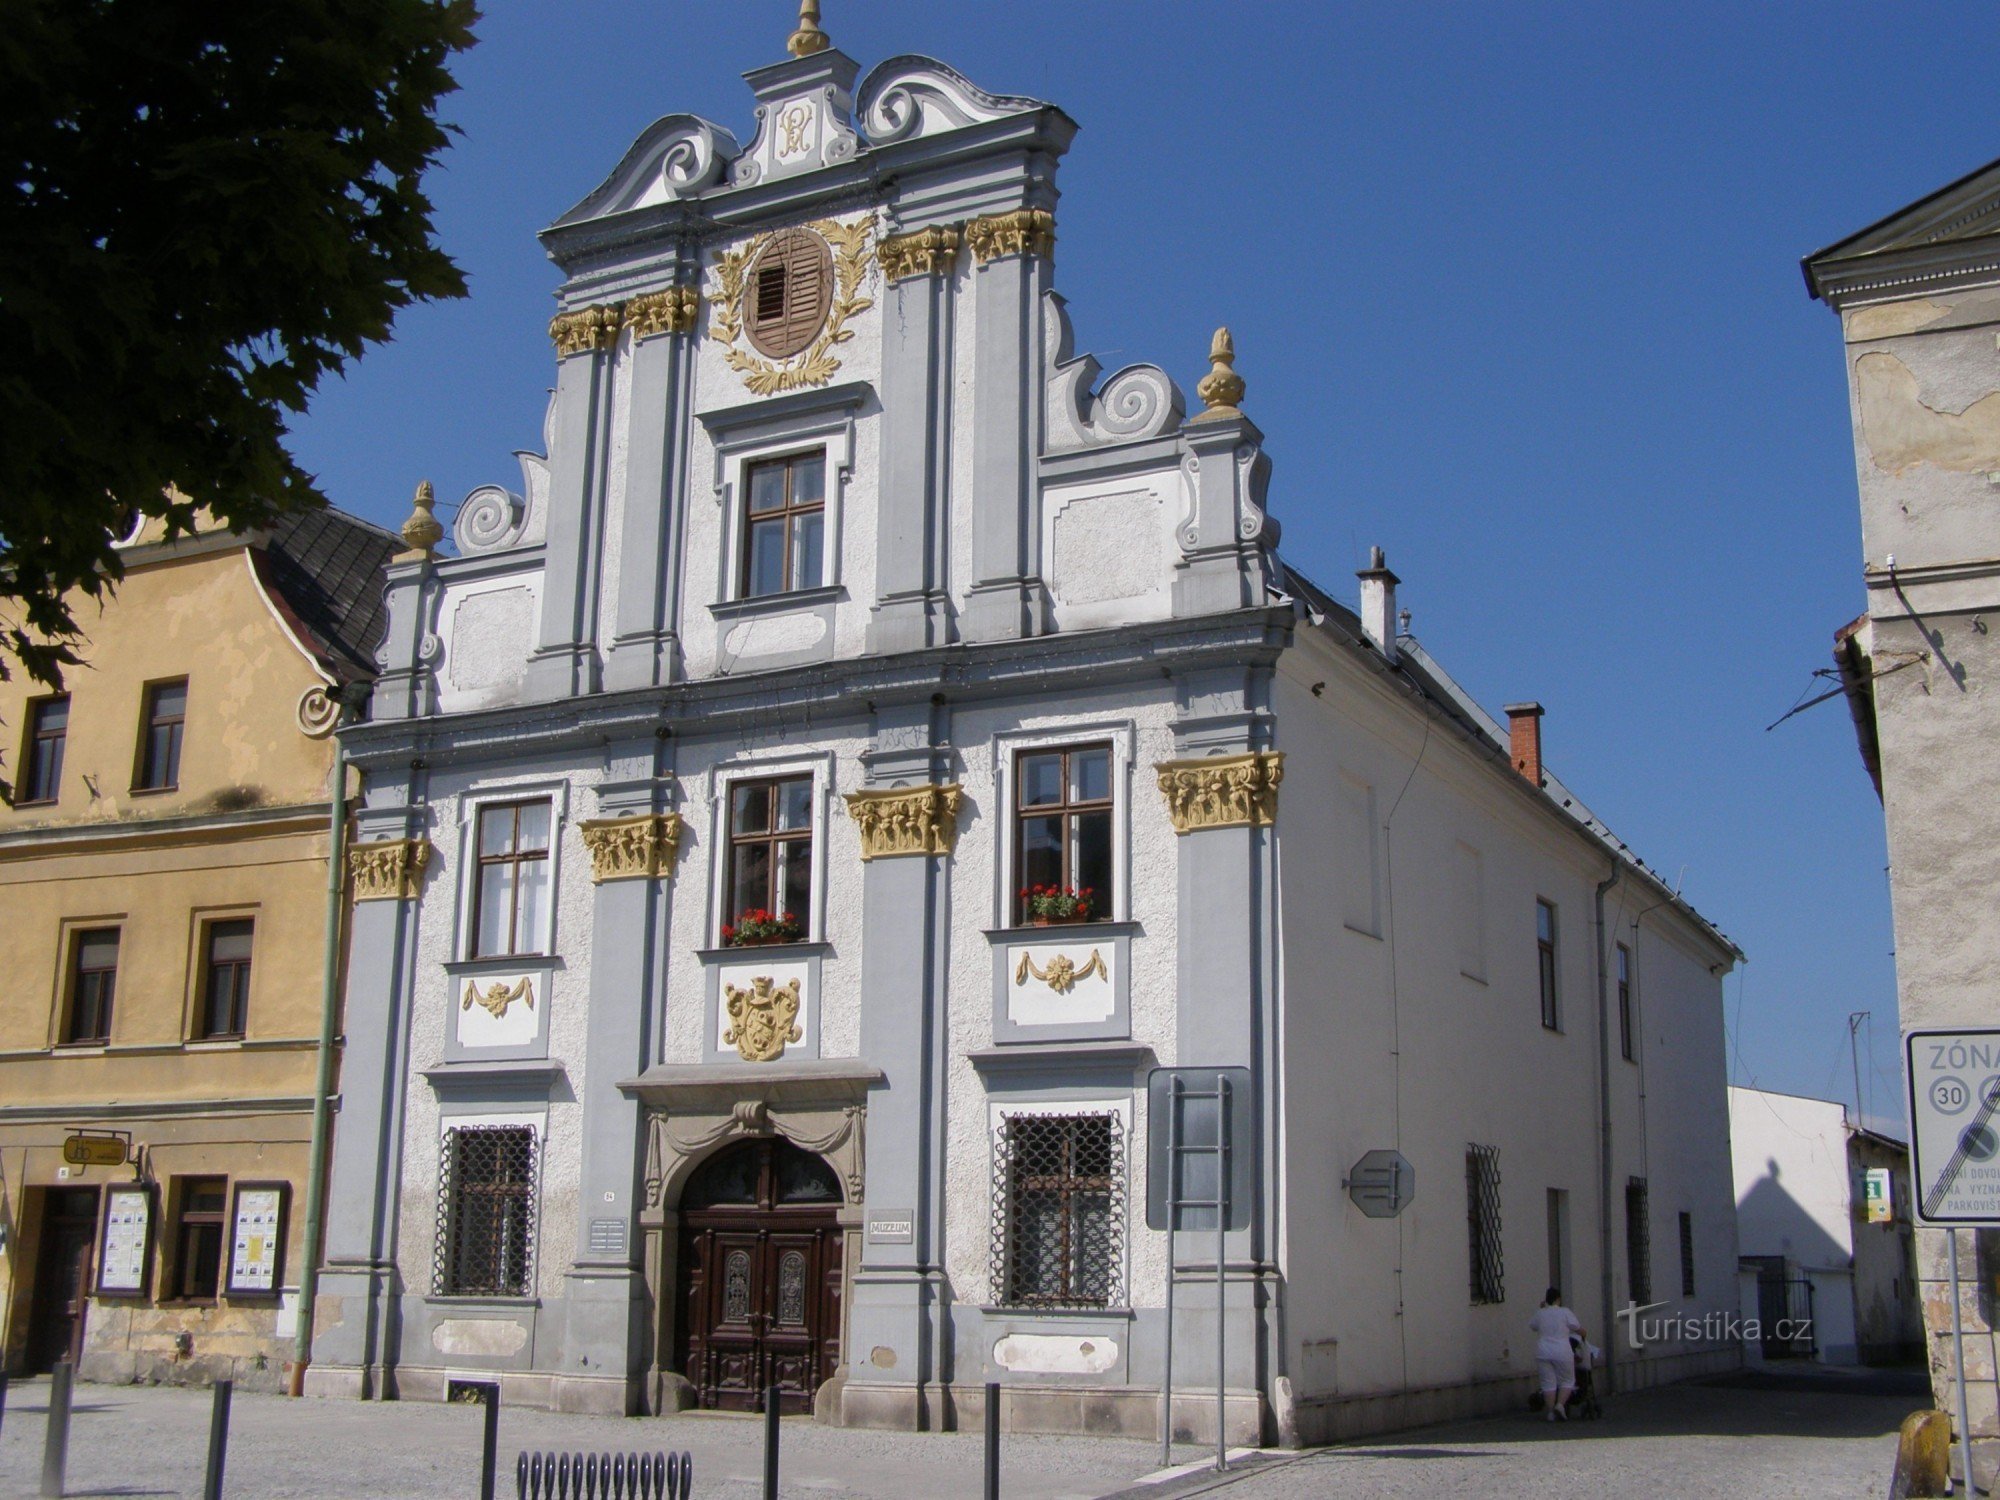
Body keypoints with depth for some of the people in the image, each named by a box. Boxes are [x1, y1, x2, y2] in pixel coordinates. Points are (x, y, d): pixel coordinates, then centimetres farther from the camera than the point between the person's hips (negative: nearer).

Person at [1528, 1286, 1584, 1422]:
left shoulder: (1540, 1314, 4)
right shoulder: (1565, 1312, -4)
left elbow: (1531, 1325, 23)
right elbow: (1580, 1330, -1)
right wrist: (1583, 1335, 21)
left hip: (1543, 1354, 2)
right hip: (1562, 1353, -2)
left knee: (1548, 1383, 6)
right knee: (1567, 1381, 11)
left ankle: (1551, 1412, 4)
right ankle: (1560, 1404, -8)